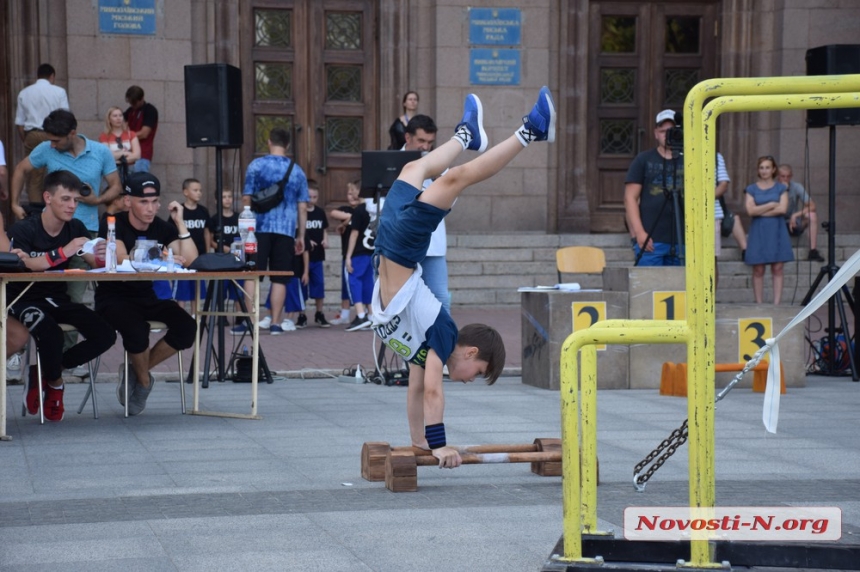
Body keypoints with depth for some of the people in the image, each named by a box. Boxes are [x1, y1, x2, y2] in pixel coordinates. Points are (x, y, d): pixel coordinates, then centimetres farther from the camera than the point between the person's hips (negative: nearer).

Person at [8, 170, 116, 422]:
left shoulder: (75, 228, 4)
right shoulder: (23, 230, -13)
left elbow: (96, 263, -3)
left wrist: (101, 257, -28)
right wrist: (64, 252, -36)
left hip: (58, 300, 6)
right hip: (25, 301, -6)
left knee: (105, 335, -13)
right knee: (51, 334, -35)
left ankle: (44, 373, 3)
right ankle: (55, 384, -1)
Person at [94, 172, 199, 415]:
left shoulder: (163, 229, 5)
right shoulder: (113, 225, -7)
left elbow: (191, 261, -7)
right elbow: (122, 260, -23)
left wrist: (180, 223, -10)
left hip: (147, 299, 5)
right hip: (113, 298, -5)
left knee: (186, 327, -20)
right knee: (137, 330, -35)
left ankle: (136, 373, 1)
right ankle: (144, 381, -3)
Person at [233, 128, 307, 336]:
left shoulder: (257, 165, 1)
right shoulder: (297, 171, 8)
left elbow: (246, 198, 0)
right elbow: (302, 207, 8)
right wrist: (301, 236, 15)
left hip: (260, 227, -2)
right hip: (286, 230, 2)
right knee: (279, 278, 4)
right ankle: (275, 323, 3)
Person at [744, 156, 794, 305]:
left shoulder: (781, 188, 8)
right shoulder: (751, 189, 9)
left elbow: (782, 209, -7)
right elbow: (750, 210, -6)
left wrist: (760, 211, -7)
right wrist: (771, 205, -6)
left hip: (776, 231, 0)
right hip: (758, 232, 0)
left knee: (777, 269, -5)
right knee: (758, 270, -3)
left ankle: (777, 304, -5)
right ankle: (759, 304, 0)